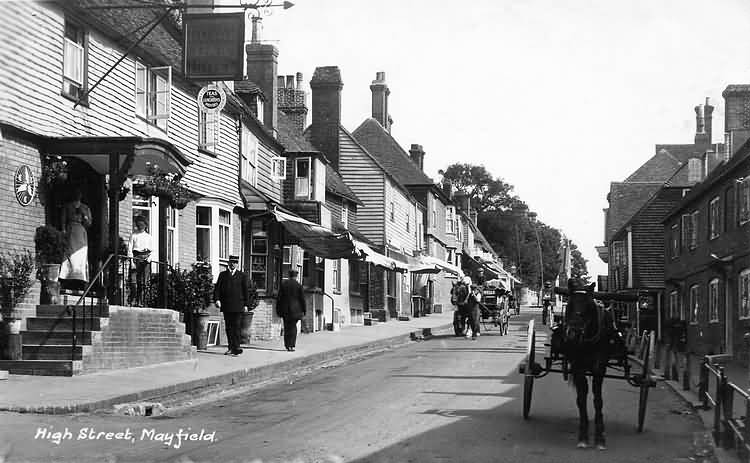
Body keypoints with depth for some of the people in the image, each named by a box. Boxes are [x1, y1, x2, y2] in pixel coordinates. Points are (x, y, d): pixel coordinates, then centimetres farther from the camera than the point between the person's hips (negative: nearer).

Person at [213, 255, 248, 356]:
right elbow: (217, 288, 6)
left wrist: (245, 304, 3)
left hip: (237, 306, -2)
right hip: (226, 305, 2)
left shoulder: (242, 276, 9)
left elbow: (245, 291, 8)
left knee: (236, 327, -8)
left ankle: (236, 348, -10)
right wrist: (217, 299, -10)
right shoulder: (223, 275, 12)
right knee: (228, 327, 6)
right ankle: (231, 347, 13)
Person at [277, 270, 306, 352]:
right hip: (295, 309, -2)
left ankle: (287, 345, 13)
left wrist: (278, 309, 8)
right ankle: (291, 345, -5)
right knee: (293, 327, 2)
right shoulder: (298, 285, -5)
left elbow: (279, 297, 2)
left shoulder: (283, 284, 1)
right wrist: (304, 310, 6)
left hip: (285, 309, 2)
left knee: (286, 327, 12)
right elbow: (302, 298, -2)